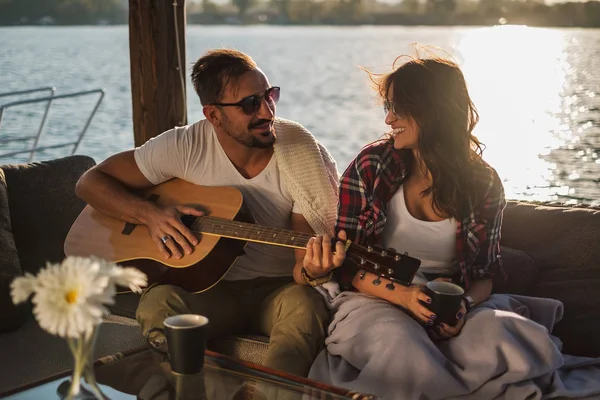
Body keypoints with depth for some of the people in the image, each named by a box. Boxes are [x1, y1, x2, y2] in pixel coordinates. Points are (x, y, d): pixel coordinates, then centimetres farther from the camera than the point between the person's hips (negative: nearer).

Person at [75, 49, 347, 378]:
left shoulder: (305, 154, -9)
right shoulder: (185, 147, -8)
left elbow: (303, 264, -10)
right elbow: (90, 182, -3)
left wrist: (309, 271, -35)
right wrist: (150, 214, -21)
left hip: (278, 288, 0)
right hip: (205, 285, 1)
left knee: (303, 303, -35)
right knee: (160, 301, -32)